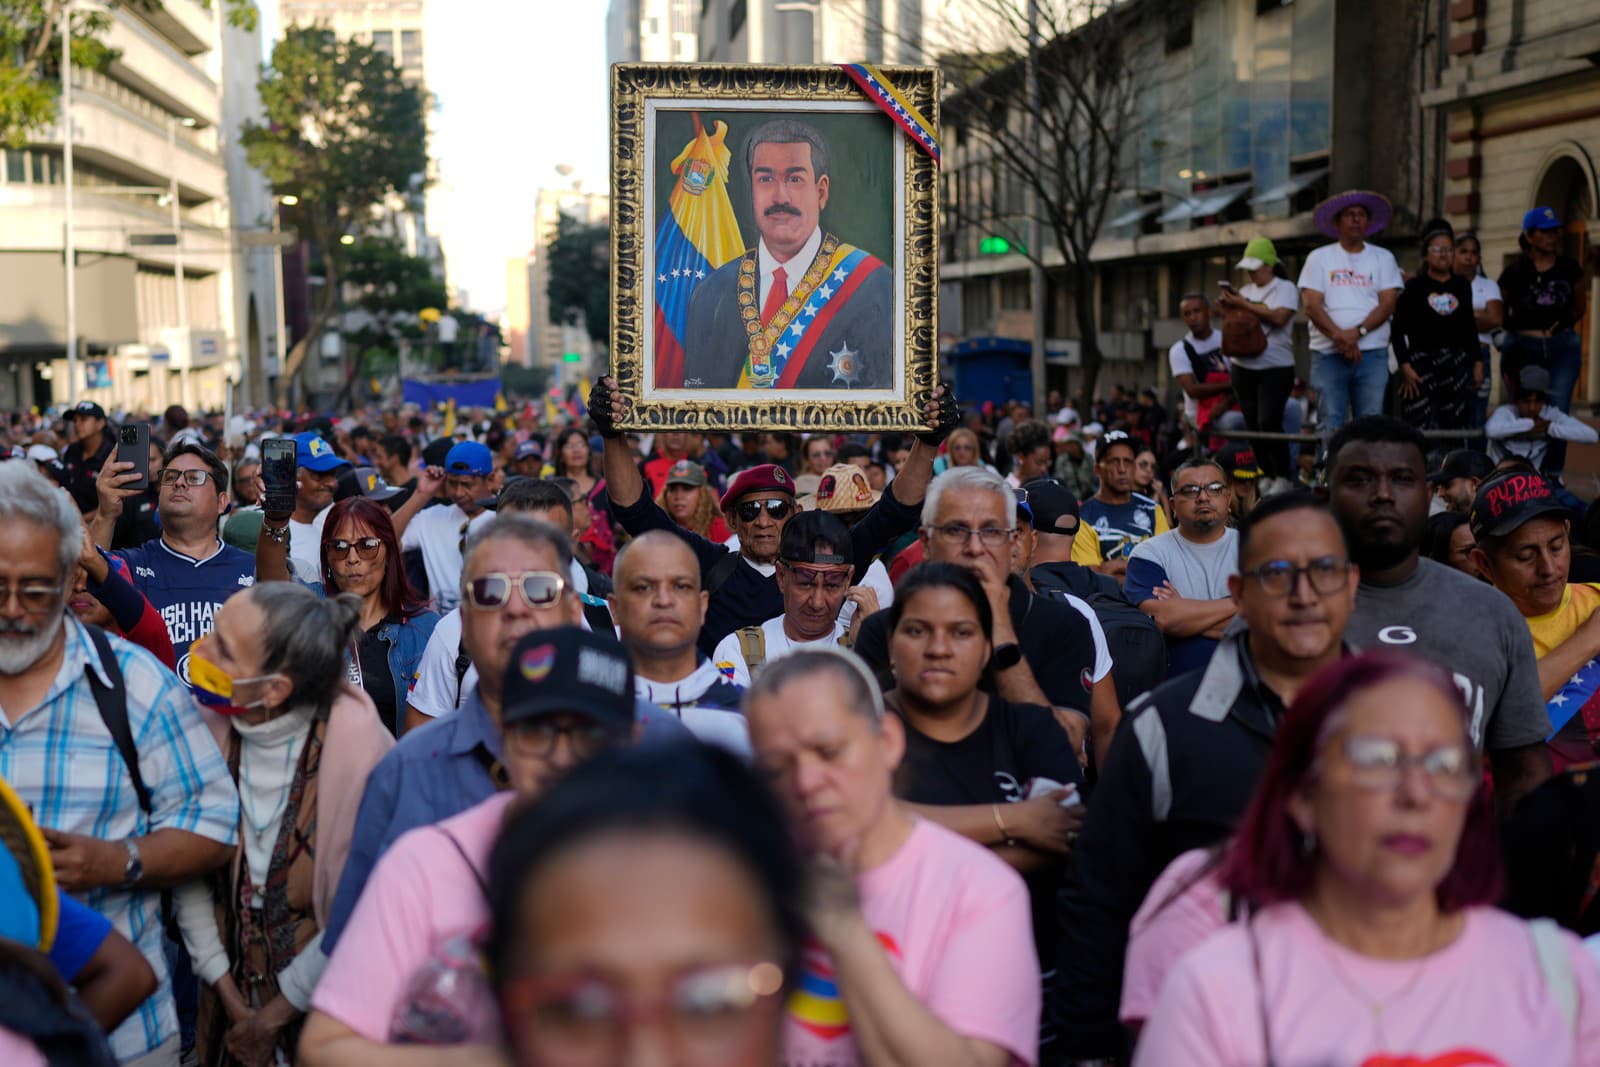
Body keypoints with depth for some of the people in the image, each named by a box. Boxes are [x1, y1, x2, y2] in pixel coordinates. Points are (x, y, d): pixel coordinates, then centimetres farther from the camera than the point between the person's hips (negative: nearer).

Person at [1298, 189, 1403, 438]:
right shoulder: (1319, 258, 9)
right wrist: (1339, 337, -15)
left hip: (1372, 353, 1)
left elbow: (1388, 303, 2)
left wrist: (1357, 332, -13)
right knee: (1330, 424, -6)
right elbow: (1311, 305, -1)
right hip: (1328, 353, -1)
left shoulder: (1383, 258, 12)